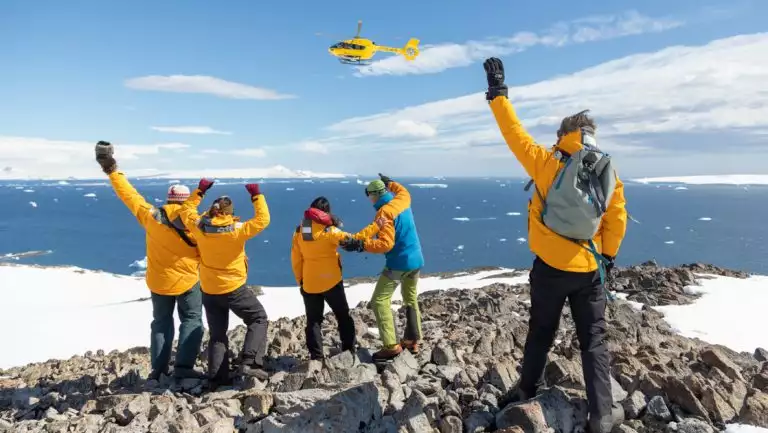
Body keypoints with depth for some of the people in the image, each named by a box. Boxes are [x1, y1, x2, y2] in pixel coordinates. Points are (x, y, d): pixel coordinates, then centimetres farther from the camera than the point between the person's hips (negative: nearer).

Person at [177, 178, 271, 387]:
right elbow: (262, 219, -16)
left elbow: (186, 210, 10)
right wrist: (257, 195, -8)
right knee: (258, 318, 9)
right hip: (234, 288, -5)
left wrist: (199, 190, 13)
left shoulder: (200, 227, -8)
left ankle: (216, 377, 14)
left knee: (217, 334, 16)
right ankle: (249, 363, -7)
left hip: (209, 290, 5)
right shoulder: (237, 230, -21)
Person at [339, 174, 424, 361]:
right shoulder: (403, 200, 4)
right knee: (411, 300, 22)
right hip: (416, 260, 9)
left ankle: (391, 346, -7)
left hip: (398, 263, -9)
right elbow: (403, 191, 31)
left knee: (379, 301, -3)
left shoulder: (384, 212, -18)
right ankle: (412, 341, 26)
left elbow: (385, 244, -26)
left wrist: (359, 244, -30)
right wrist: (389, 182, 40)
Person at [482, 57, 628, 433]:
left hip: (550, 268, -1)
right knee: (593, 341, 11)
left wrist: (498, 93, 4)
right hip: (588, 270, 2)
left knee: (540, 333, 17)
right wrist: (608, 256, 15)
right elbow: (617, 220, 2)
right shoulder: (609, 174, -2)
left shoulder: (547, 162, -11)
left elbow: (515, 133, -4)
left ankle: (528, 391, 33)